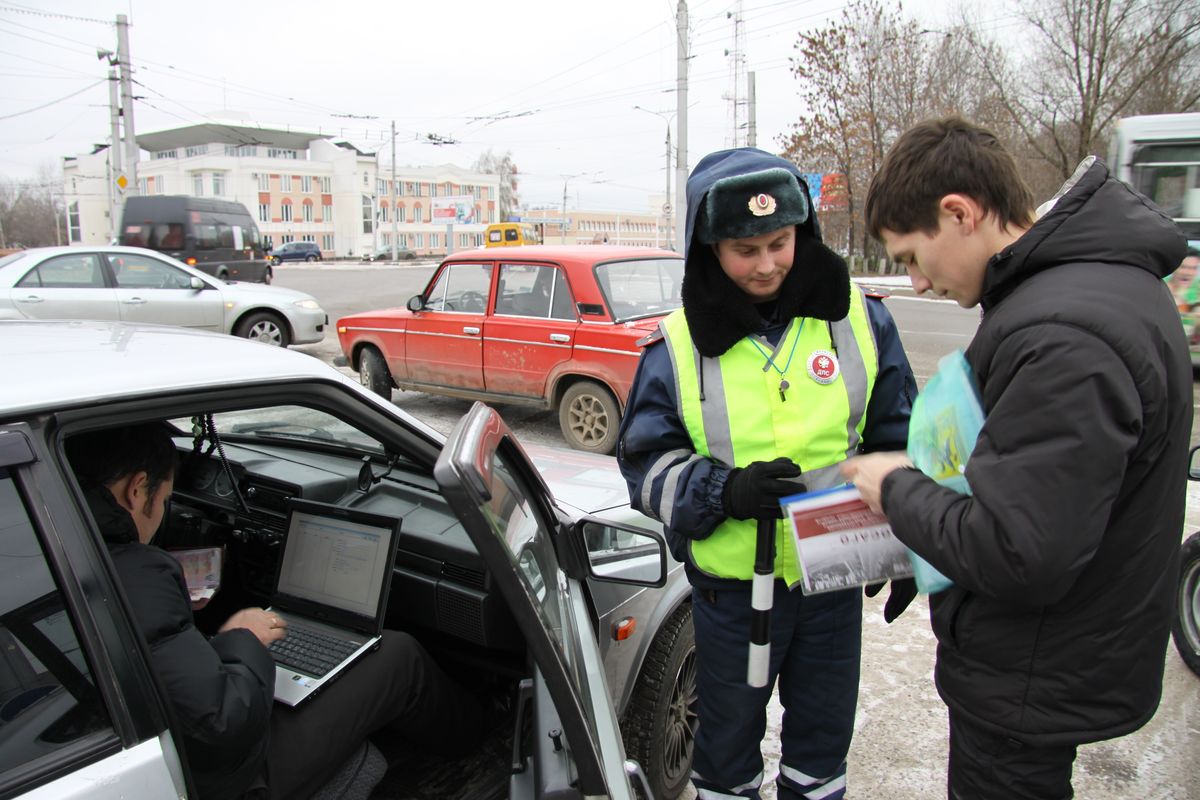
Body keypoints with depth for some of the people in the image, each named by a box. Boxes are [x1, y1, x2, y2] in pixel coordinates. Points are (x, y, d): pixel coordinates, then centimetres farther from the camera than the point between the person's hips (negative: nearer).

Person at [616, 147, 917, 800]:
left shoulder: (857, 317, -5)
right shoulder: (677, 345, -10)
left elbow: (895, 439, 4)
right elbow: (645, 460, -5)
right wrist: (725, 493, -22)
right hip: (731, 581, -1)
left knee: (825, 729, 22)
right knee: (728, 734, 19)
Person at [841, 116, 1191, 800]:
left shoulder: (1062, 337, -31)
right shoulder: (1108, 276, 3)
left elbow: (1018, 558, -32)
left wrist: (899, 490, -17)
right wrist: (925, 480, 3)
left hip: (1035, 687, -10)